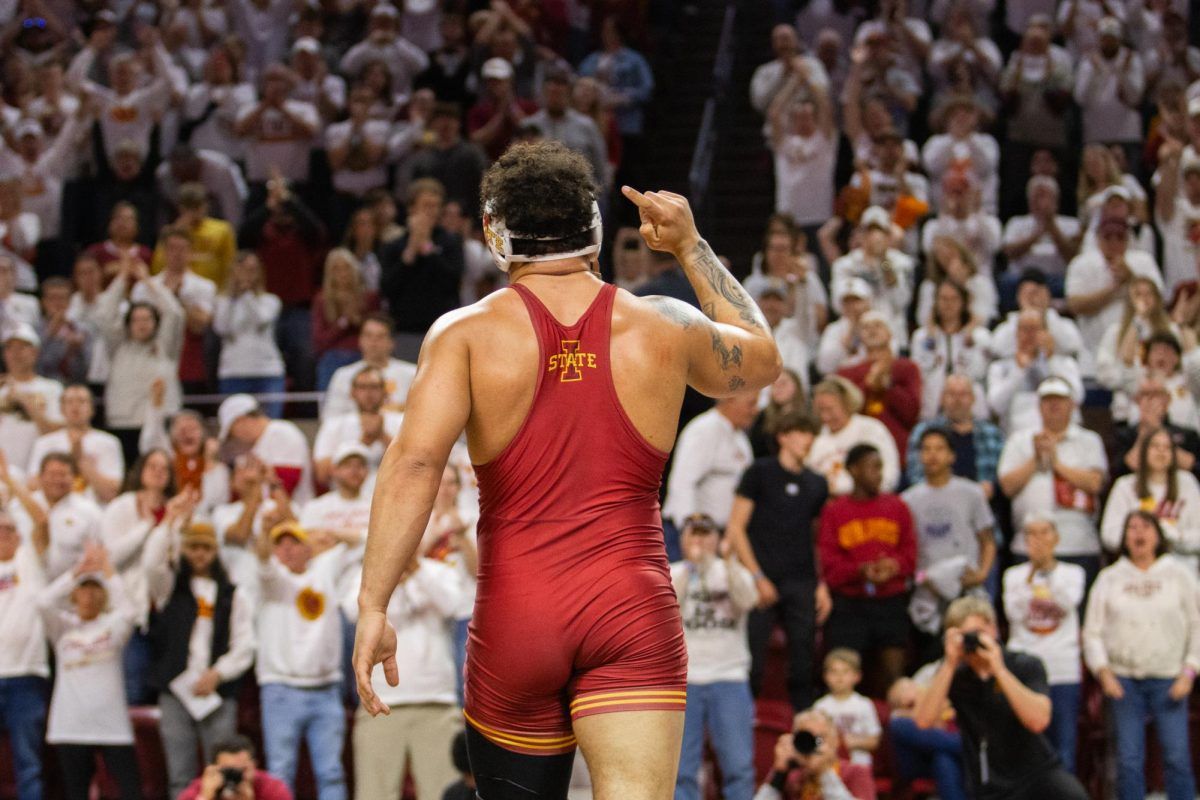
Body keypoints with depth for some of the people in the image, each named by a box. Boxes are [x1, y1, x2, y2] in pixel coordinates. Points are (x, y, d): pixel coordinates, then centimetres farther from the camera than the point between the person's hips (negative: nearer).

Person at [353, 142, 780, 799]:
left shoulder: (465, 333, -1)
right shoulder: (663, 330, 6)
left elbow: (415, 462, -14)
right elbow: (762, 358, 27)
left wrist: (373, 606, -15)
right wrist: (691, 249, 34)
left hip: (514, 620, 0)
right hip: (636, 615, 0)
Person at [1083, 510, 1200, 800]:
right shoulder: (1110, 579, 8)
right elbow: (1092, 632, 8)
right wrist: (1103, 672, -5)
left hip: (1168, 679, -1)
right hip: (1124, 679, 1)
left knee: (1177, 755, -6)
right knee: (1129, 759, 0)